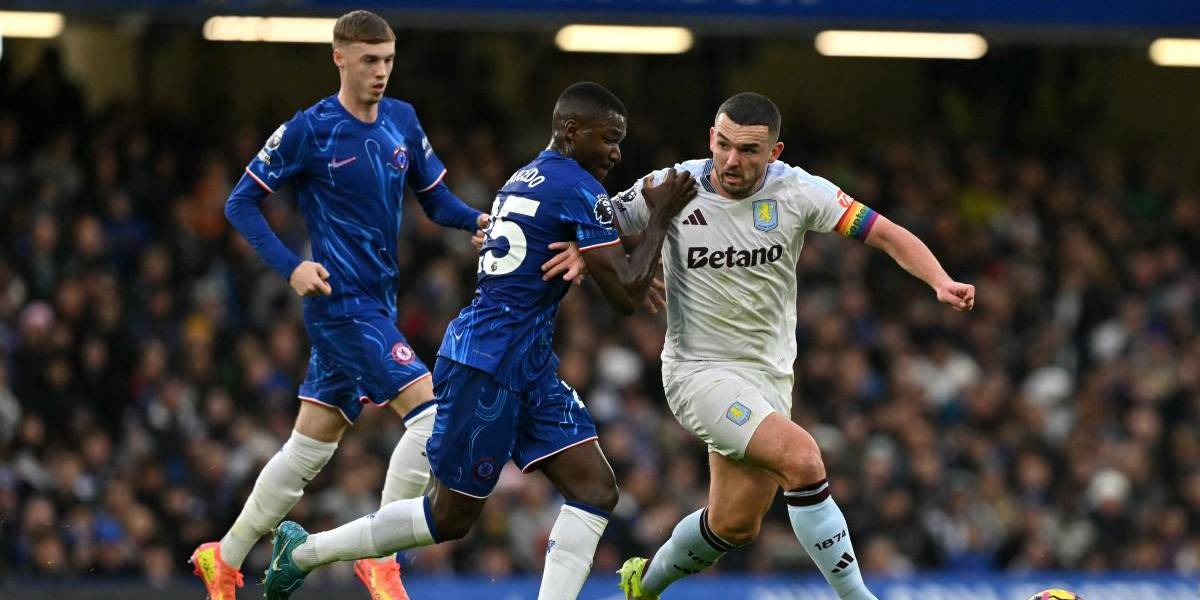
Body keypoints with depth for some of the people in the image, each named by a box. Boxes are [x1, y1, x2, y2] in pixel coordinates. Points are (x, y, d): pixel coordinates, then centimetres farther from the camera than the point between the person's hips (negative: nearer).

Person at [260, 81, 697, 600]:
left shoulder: (527, 178, 15)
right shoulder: (577, 189, -14)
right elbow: (626, 296, -16)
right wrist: (658, 217, -6)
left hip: (529, 367, 10)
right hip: (486, 366, -10)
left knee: (596, 491, -2)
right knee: (451, 516, 2)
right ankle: (304, 551, 17)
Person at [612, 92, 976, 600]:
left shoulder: (796, 191, -8)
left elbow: (887, 234, -7)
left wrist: (941, 282, -22)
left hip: (769, 377, 5)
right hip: (700, 371, -5)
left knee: (736, 526, 11)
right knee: (801, 458, -27)